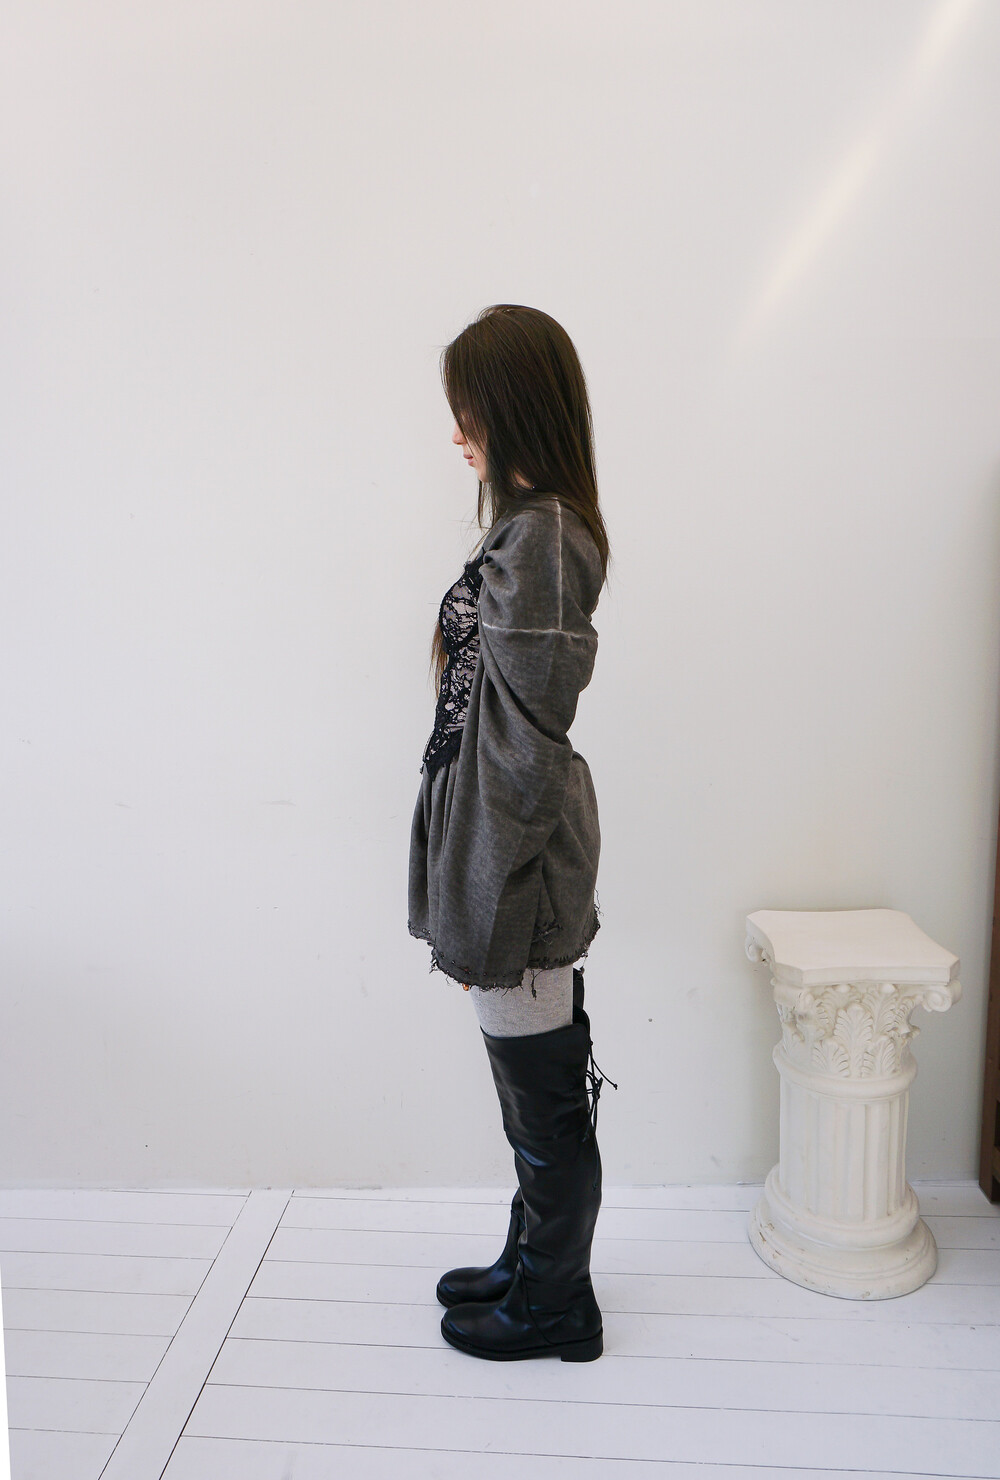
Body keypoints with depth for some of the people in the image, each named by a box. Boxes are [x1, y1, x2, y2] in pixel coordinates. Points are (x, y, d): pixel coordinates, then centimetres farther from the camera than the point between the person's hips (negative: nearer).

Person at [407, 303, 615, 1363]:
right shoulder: (537, 526, 11)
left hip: (517, 865, -10)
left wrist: (486, 911, -18)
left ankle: (553, 1308, 33)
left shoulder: (541, 540, -20)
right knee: (536, 1084, 23)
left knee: (543, 1089, 9)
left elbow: (530, 742, -22)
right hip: (511, 857, 10)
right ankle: (533, 1265, 44)